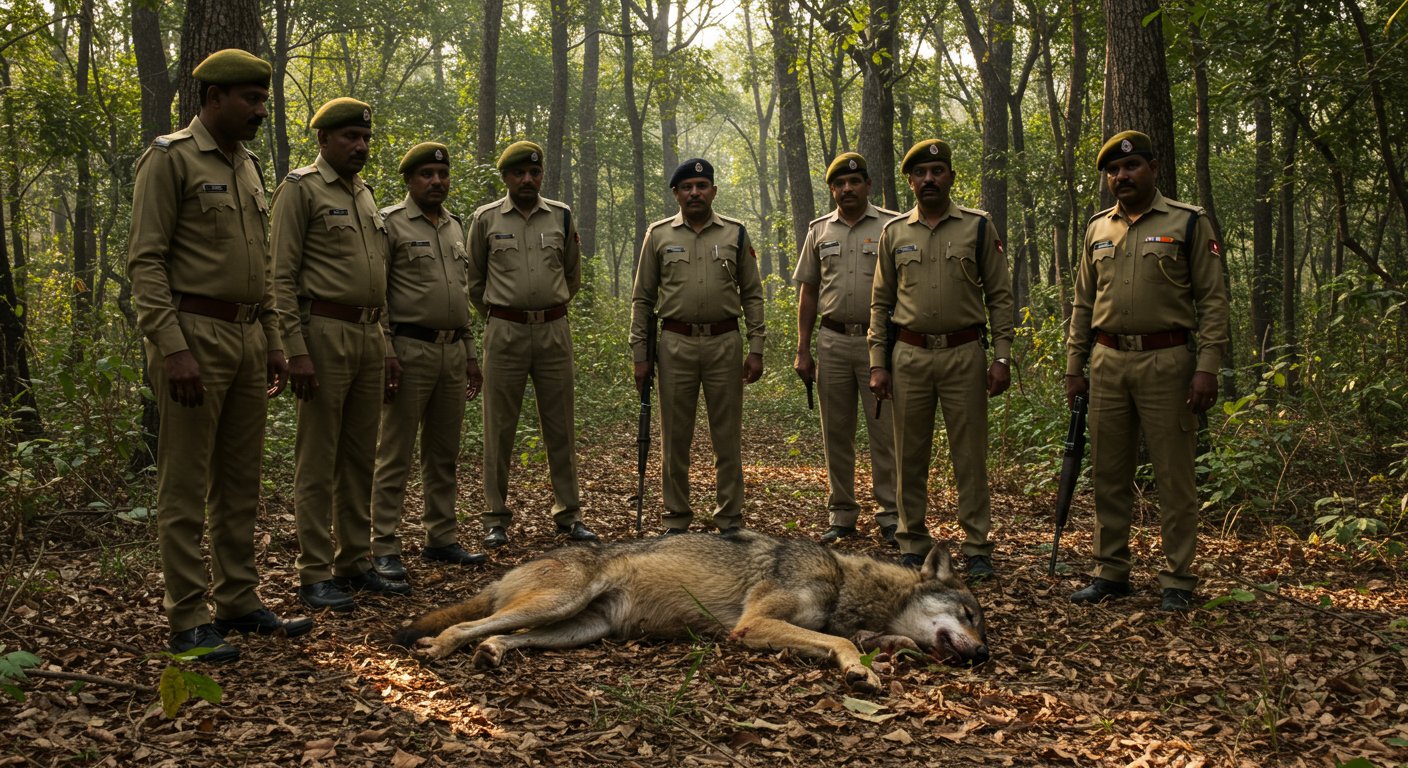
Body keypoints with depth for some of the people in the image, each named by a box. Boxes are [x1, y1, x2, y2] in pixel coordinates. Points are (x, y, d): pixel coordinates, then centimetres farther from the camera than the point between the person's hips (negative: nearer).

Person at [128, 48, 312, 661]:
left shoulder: (249, 167, 17)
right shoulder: (170, 159, -6)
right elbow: (145, 261, -12)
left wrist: (273, 343, 17)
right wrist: (172, 348, -20)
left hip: (248, 336, 8)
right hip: (195, 334, -8)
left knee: (240, 482, 12)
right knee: (186, 486, -2)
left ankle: (239, 601, 20)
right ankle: (188, 621, 3)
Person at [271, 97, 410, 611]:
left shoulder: (365, 195, 19)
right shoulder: (300, 189, -4)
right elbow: (282, 276, -10)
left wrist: (387, 347, 17)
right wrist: (296, 351, -18)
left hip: (368, 336, 8)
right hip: (324, 333, -7)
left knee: (360, 458, 11)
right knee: (318, 462, -3)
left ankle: (355, 564, 20)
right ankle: (314, 575, 3)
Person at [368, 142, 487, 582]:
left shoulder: (454, 227, 17)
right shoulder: (390, 223, -4)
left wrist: (470, 353, 17)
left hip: (453, 351, 7)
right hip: (410, 349, -7)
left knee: (444, 454, 12)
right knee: (395, 456, -3)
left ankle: (441, 539, 21)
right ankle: (384, 549, 2)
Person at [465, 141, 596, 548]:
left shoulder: (561, 217, 7)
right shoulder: (486, 219, 2)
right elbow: (474, 279, 13)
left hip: (554, 330, 2)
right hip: (505, 332, -1)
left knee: (560, 426, 7)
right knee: (499, 428, 2)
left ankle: (569, 514, 16)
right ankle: (496, 519, 11)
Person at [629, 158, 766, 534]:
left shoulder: (735, 234, 7)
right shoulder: (659, 235, 6)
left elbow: (752, 295, 7)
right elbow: (642, 298, 7)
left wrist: (756, 349, -1)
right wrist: (640, 354, 1)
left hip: (724, 344, 0)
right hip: (676, 345, 0)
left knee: (727, 436, 4)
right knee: (675, 436, 5)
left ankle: (729, 519, 14)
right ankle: (676, 520, 15)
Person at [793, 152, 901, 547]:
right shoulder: (819, 231, 11)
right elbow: (808, 292, 12)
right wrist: (803, 350, 7)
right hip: (832, 342, 3)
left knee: (885, 432, -2)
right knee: (836, 434, 8)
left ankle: (891, 517, 6)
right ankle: (842, 515, 18)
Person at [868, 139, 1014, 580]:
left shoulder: (979, 228, 3)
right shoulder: (894, 233, 8)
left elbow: (999, 296, 2)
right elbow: (881, 302, 9)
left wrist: (1002, 357, -6)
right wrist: (878, 363, 3)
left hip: (964, 354, -2)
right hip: (909, 356, 2)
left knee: (969, 454, 1)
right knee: (910, 455, 7)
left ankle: (977, 547, 10)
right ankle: (913, 545, 17)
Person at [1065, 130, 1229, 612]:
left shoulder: (1189, 223, 0)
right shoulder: (1097, 229, 13)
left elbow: (1212, 300, -4)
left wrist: (1207, 368, -12)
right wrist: (1075, 367, 11)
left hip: (1166, 362, -4)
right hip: (1108, 363, 5)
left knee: (1174, 476, 0)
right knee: (1108, 474, 9)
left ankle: (1178, 580, 10)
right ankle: (1111, 572, 19)